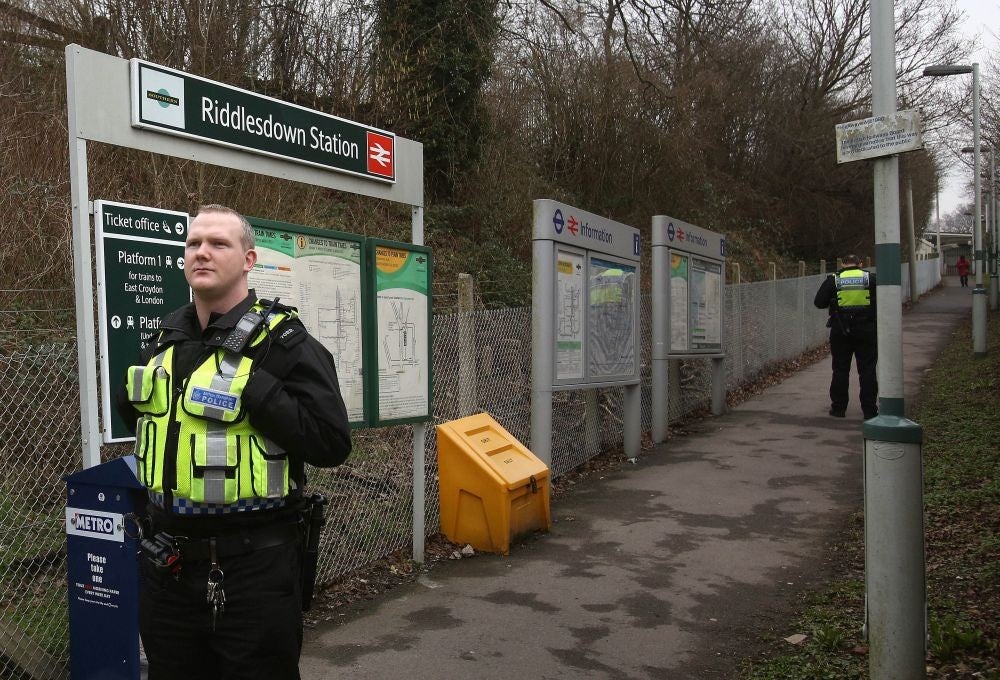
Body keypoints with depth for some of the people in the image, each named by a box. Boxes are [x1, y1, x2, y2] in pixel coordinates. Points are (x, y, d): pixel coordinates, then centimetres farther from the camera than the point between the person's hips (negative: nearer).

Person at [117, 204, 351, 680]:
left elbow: (331, 442, -21)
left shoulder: (282, 340, -13)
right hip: (167, 563, 6)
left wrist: (251, 386, -24)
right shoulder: (166, 339, 7)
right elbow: (133, 410, 26)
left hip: (252, 564, -6)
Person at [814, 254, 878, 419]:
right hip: (866, 330, 0)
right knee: (867, 370, 5)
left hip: (840, 331, 0)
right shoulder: (871, 278, 1)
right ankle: (869, 410, 6)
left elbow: (819, 302, -1)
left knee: (840, 370, 8)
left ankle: (838, 407, 11)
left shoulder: (833, 280, -1)